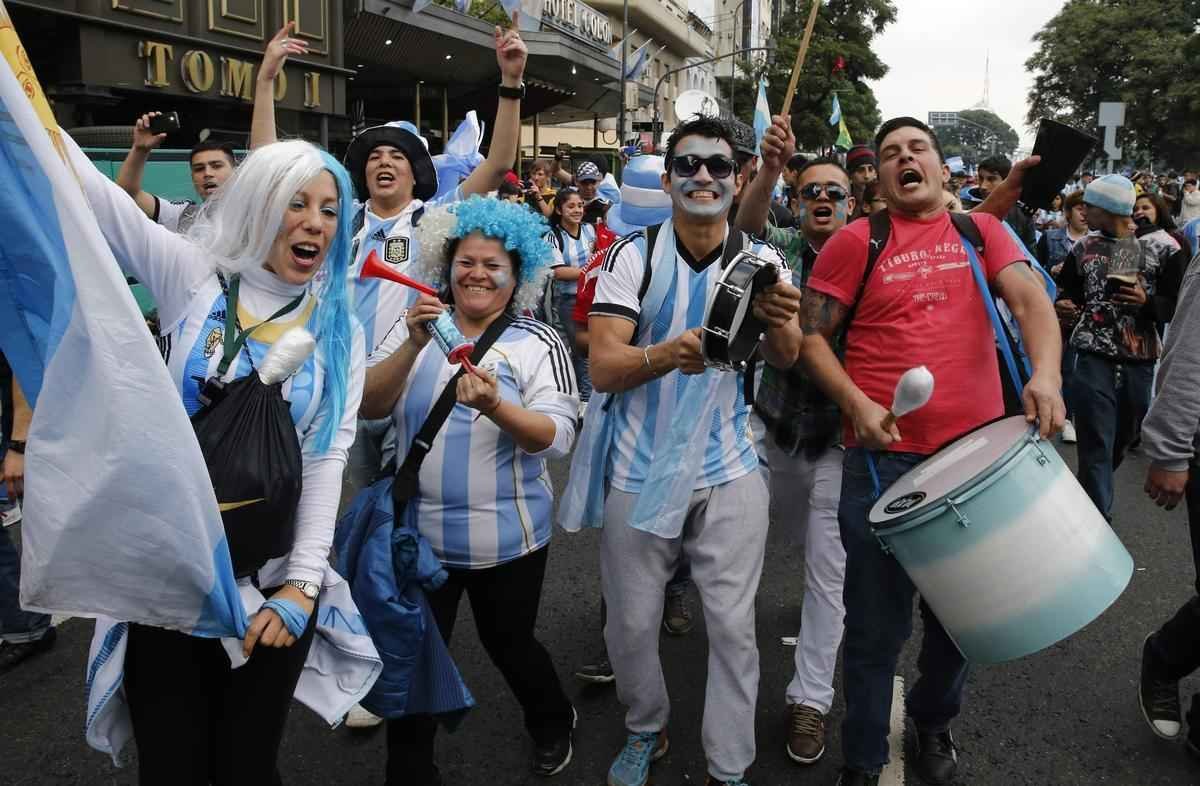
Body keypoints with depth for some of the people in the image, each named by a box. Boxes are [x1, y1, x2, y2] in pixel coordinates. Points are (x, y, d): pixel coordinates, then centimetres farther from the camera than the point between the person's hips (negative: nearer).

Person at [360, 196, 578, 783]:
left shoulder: (538, 343, -7)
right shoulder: (416, 327, 2)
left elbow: (556, 437, -15)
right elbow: (368, 406, -6)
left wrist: (495, 407, -33)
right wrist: (414, 345, -21)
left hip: (506, 538, -2)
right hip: (418, 532, 2)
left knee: (508, 644, 17)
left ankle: (552, 722, 48)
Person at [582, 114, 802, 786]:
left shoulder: (761, 260, 1)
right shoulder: (634, 258, -6)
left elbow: (786, 358, -12)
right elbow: (602, 368, -13)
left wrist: (779, 322, -36)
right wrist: (665, 356, -35)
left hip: (728, 472, 1)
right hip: (641, 470, 0)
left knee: (734, 625, 3)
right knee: (631, 623, 10)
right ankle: (646, 732, 37)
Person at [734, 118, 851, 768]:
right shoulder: (781, 249, -2)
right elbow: (746, 223, -22)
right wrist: (769, 169, -40)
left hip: (840, 436, -2)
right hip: (778, 424, 2)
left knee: (828, 571, -1)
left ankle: (810, 698, 10)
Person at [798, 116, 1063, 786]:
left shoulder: (980, 230, 9)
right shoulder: (855, 241, 1)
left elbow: (1030, 299, -4)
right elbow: (811, 335, 1)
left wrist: (1045, 373, -23)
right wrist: (855, 402, -14)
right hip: (884, 458, -2)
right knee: (878, 623, 6)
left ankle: (936, 722, 45)